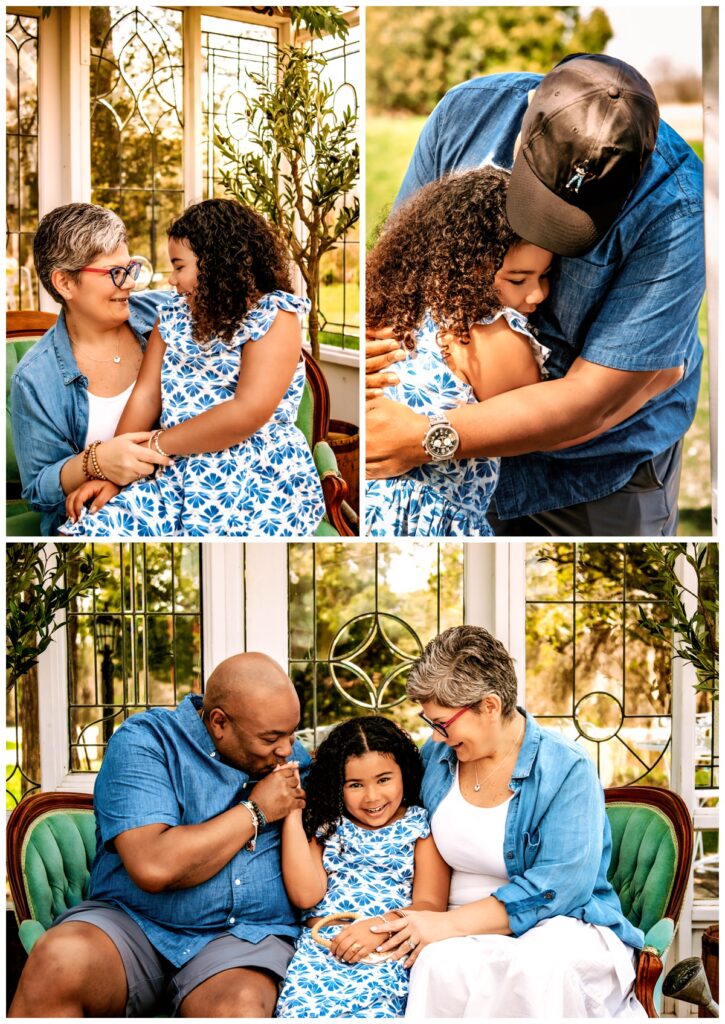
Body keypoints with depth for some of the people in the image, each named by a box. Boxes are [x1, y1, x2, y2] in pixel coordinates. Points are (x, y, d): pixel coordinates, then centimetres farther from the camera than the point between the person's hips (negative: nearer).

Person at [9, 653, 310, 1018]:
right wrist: (255, 812, -12)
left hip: (243, 935, 2)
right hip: (132, 923, -1)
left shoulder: (292, 756, 10)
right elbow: (154, 867, -21)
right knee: (58, 959, -33)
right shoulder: (144, 741, -6)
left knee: (241, 1010, -34)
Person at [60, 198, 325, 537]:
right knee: (82, 531, -17)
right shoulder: (175, 314, 14)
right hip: (180, 479, 6)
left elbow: (249, 413, -17)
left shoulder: (274, 315, -6)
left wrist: (153, 445, -11)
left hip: (260, 486, -6)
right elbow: (146, 395, 7)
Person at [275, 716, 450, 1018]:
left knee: (372, 1012, -33)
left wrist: (382, 924, -17)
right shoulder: (329, 826, 18)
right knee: (299, 1010, -29)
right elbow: (305, 895, 4)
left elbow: (430, 905, 2)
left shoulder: (421, 826, 12)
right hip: (319, 946, 2)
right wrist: (293, 815, 4)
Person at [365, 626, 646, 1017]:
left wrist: (449, 923, -21)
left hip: (561, 926, -3)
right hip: (466, 935, 3)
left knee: (535, 966, -41)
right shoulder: (435, 756, 9)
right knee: (442, 964, -36)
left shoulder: (566, 771, -10)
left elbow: (557, 888, -18)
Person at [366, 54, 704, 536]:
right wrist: (370, 326, -28)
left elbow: (594, 398, -30)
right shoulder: (468, 111, -19)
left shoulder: (677, 210, -31)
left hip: (602, 459, -3)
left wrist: (424, 441, -34)